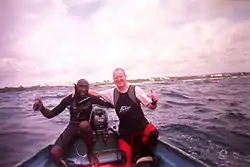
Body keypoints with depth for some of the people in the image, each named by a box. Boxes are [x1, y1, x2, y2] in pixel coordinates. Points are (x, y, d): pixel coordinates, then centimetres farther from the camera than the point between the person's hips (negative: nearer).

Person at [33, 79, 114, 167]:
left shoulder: (91, 98, -9)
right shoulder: (70, 98, -7)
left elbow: (110, 104, -13)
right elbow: (51, 114, -7)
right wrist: (42, 108, -24)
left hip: (86, 127, -1)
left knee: (84, 124, -40)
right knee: (54, 153, -24)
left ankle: (90, 152, -15)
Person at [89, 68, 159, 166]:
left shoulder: (135, 90, -9)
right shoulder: (112, 93, -2)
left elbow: (151, 106, -6)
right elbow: (95, 93, 8)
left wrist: (154, 101, -28)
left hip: (141, 124, -2)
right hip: (125, 129, 2)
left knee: (153, 133, -31)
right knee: (126, 158, -6)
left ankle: (143, 154, -4)